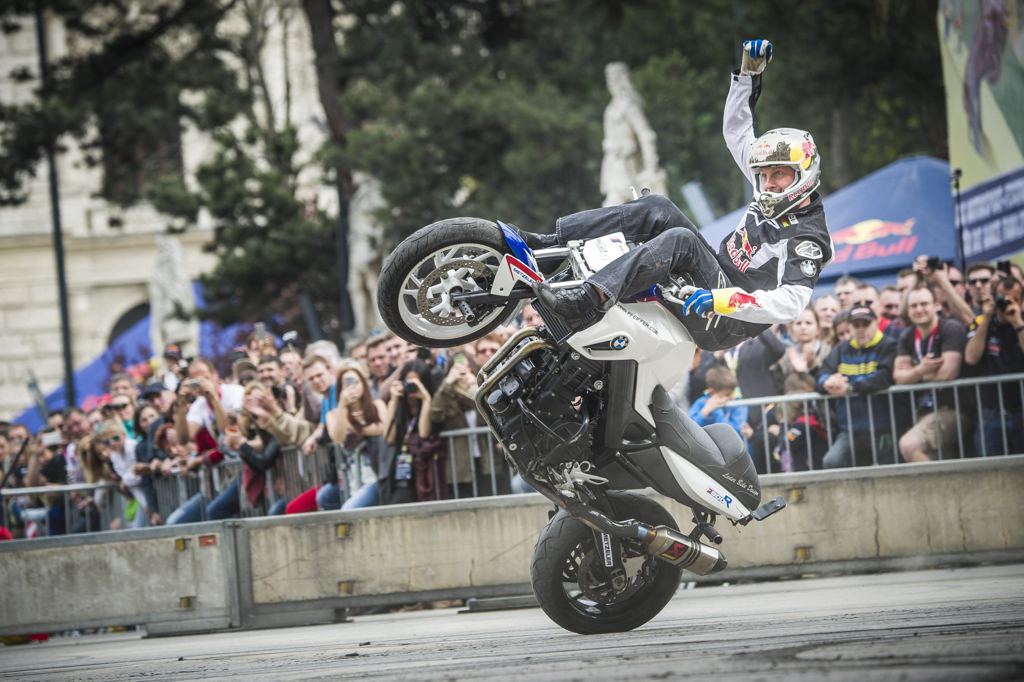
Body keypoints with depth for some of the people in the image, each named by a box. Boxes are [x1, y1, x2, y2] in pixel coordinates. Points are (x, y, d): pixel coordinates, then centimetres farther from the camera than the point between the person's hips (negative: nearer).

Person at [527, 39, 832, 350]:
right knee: (657, 208, -5)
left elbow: (792, 302, -31)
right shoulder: (771, 201, 11)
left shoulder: (807, 239, -14)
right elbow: (736, 131, 20)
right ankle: (554, 240, -11)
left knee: (680, 240, -33)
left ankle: (583, 303, -46)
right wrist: (749, 71, 12)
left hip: (727, 323, -9)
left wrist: (726, 301, -42)